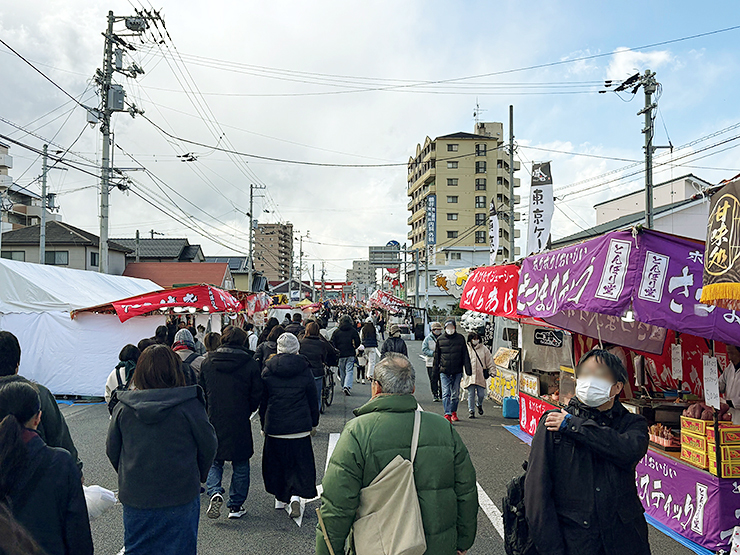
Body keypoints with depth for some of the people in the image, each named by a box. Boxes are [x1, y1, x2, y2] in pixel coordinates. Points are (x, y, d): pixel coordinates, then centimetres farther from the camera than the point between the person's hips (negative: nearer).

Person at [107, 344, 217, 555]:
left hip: (135, 497, 3)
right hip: (180, 497, -2)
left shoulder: (123, 407, -5)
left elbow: (112, 450, 5)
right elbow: (208, 446, -6)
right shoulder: (189, 405, -14)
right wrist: (198, 476, 11)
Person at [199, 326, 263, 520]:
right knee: (240, 465, 12)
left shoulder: (207, 363, 0)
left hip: (214, 422, 2)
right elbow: (256, 397, -4)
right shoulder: (250, 365, -8)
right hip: (240, 423, -2)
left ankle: (215, 492, -5)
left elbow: (201, 393, 7)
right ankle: (236, 506, 17)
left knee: (214, 461, 17)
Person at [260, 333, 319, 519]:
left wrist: (264, 424, 17)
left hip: (274, 426, 1)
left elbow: (262, 400, 6)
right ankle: (296, 496, -11)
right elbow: (313, 400, 4)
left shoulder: (268, 370, 0)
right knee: (300, 462, 7)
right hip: (299, 426, -1)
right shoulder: (304, 370, -3)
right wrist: (313, 423, 16)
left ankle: (280, 498, 25)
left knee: (276, 461, 17)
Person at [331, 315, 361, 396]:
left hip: (340, 354, 2)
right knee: (349, 371, -3)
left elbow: (332, 343, 0)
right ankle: (347, 386, -21)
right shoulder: (353, 331, 0)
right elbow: (358, 342, 0)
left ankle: (343, 386, 22)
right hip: (350, 354, -1)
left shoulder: (336, 331, 3)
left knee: (342, 371, 15)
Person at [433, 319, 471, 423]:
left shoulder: (460, 339, 4)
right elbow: (437, 356, 11)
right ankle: (447, 414, -10)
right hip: (444, 372, 0)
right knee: (446, 394, -8)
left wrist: (468, 369, -1)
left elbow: (465, 355, 5)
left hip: (457, 371, 1)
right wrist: (436, 370, 10)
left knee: (455, 394, 10)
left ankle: (453, 412, 27)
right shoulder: (440, 340, 5)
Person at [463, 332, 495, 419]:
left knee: (481, 394, 4)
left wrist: (492, 371, 4)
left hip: (481, 376, 1)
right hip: (469, 376, -1)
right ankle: (471, 411, 11)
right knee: (471, 394, 0)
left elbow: (490, 361, 10)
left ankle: (479, 405, 35)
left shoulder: (483, 349, 6)